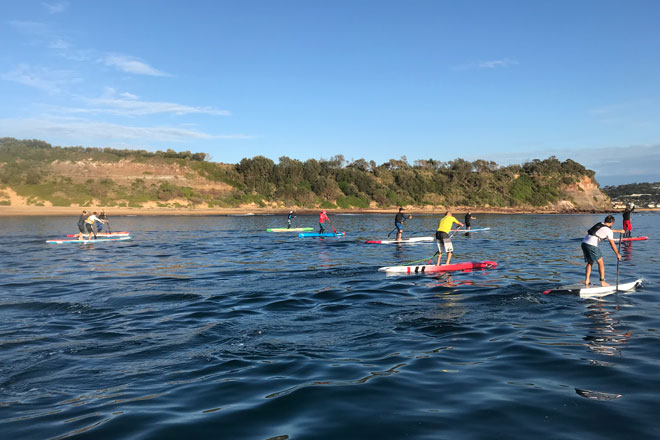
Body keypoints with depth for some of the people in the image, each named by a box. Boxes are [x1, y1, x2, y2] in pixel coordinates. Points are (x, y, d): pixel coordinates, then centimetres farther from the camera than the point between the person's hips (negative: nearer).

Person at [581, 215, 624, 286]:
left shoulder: (599, 224, 21)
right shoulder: (609, 232, 1)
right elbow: (612, 245, 8)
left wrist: (619, 231, 57)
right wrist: (618, 254, 21)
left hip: (584, 243, 7)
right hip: (592, 245, -7)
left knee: (590, 263, 18)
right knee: (600, 263, 6)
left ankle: (587, 281, 15)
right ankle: (602, 282, 7)